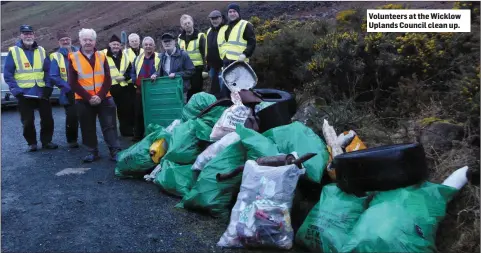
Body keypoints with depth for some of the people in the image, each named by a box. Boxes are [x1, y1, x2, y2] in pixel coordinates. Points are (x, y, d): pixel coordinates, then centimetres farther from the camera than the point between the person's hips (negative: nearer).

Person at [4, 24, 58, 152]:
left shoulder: (41, 51, 7)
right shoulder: (13, 51, -2)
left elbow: (48, 71, 8)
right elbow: (7, 74, -3)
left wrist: (48, 86, -4)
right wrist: (15, 89, -13)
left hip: (41, 92, 2)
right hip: (25, 93, -2)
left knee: (47, 118, 7)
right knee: (28, 121, 6)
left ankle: (46, 141, 22)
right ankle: (31, 143, 21)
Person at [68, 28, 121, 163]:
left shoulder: (102, 56, 5)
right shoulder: (73, 58, -1)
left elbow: (108, 79, 1)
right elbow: (73, 83, -4)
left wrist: (100, 96, -12)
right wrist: (88, 97, -12)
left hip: (104, 98, 0)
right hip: (83, 100, 0)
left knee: (109, 125, 0)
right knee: (88, 128, 8)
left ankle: (115, 151, 4)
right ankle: (93, 152, 20)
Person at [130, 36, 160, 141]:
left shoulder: (159, 58, -1)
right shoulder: (138, 59, 13)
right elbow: (132, 73, 16)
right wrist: (136, 81, -1)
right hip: (140, 91, 4)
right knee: (138, 114, 8)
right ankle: (137, 135, 18)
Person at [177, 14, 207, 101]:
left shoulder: (200, 36, -5)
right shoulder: (180, 38, 10)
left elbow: (205, 53, -8)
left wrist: (205, 69, -13)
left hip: (197, 69, -4)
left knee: (197, 91, 1)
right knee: (188, 91, 10)